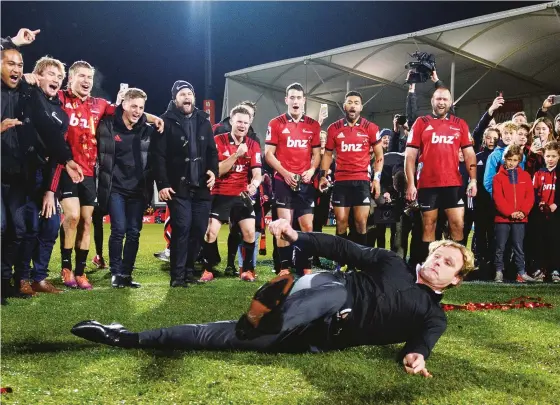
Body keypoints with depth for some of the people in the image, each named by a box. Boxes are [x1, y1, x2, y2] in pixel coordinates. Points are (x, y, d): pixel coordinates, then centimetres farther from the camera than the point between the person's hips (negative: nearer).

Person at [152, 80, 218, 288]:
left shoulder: (203, 120, 14)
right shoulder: (166, 121, -3)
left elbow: (212, 150, 17)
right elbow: (159, 156, -8)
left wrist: (213, 170, -1)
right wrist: (162, 184, -15)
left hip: (201, 186, 5)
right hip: (178, 187, -5)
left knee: (199, 229, 6)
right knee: (182, 228, -11)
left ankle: (189, 269, 20)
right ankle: (177, 275, -2)